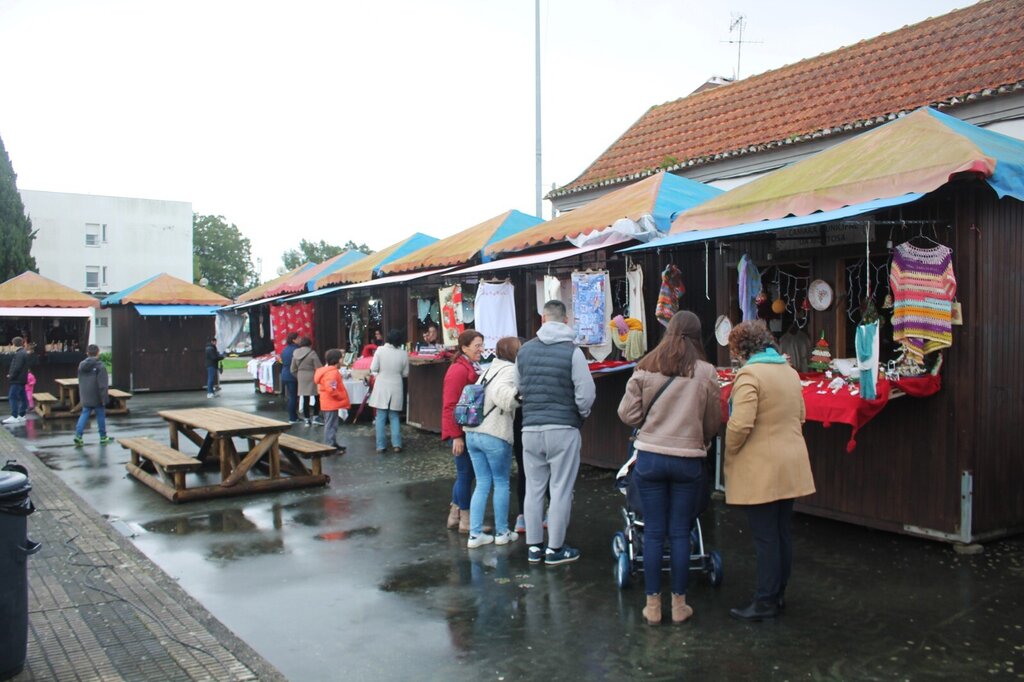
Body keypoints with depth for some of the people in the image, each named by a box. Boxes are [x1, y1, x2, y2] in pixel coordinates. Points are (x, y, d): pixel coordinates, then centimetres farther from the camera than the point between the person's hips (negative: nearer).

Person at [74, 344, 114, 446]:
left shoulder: (81, 365, 7)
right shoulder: (100, 366, -14)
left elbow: (80, 382, 15)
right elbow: (103, 384, -16)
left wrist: (81, 396, 21)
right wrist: (104, 398, -12)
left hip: (85, 398, 6)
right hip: (97, 397, -5)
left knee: (84, 414, 11)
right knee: (101, 416, 5)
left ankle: (78, 435, -4)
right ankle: (103, 437, 13)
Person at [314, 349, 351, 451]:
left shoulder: (327, 370, 14)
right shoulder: (332, 373, -20)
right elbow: (331, 389, -30)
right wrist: (342, 397, -16)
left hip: (328, 404, 11)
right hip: (332, 404, -11)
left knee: (332, 425, 18)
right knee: (331, 425, -7)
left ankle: (333, 444, 28)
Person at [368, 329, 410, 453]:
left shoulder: (380, 350, -11)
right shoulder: (404, 354, -6)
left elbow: (373, 369, -8)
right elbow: (405, 373, 2)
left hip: (382, 387, -1)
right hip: (396, 388, 1)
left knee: (380, 417, 6)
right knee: (394, 417, 12)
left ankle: (381, 445, 5)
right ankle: (396, 444, 4)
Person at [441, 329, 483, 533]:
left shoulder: (472, 368, 12)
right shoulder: (458, 371, -18)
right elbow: (450, 406, -21)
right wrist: (456, 436, -22)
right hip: (461, 431, -9)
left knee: (464, 474, 16)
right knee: (466, 474, -1)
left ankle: (455, 516, 27)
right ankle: (465, 520, 10)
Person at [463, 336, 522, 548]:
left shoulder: (489, 369, 16)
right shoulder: (511, 370, -9)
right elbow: (501, 392, -28)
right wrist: (518, 395, -38)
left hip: (472, 433, 7)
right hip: (495, 436, -7)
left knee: (482, 484, 13)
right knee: (501, 483, 9)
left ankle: (475, 534, 12)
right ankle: (502, 533, 19)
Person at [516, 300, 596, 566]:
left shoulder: (524, 350, 4)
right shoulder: (572, 351, -10)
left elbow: (519, 388, 11)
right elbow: (586, 394, -12)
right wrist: (582, 414, 8)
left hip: (530, 429, 4)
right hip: (563, 429, -4)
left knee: (533, 489, 13)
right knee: (560, 491, 6)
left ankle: (533, 547, 22)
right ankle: (555, 549, 13)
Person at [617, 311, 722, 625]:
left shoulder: (645, 368, -3)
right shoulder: (706, 372, -5)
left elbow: (627, 414, -1)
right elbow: (714, 422, 4)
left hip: (650, 456, 1)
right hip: (689, 460, -1)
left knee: (653, 532, 8)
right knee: (680, 533, 9)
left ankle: (653, 604, 16)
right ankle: (679, 604, 18)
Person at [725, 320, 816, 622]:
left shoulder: (749, 374, -16)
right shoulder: (790, 372, 10)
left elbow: (740, 424, -23)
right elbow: (800, 417, 18)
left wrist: (730, 453, -7)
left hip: (760, 469, -8)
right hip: (791, 466, 8)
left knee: (765, 537, -1)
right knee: (782, 533, 15)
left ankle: (766, 602, 7)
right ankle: (778, 594, 25)